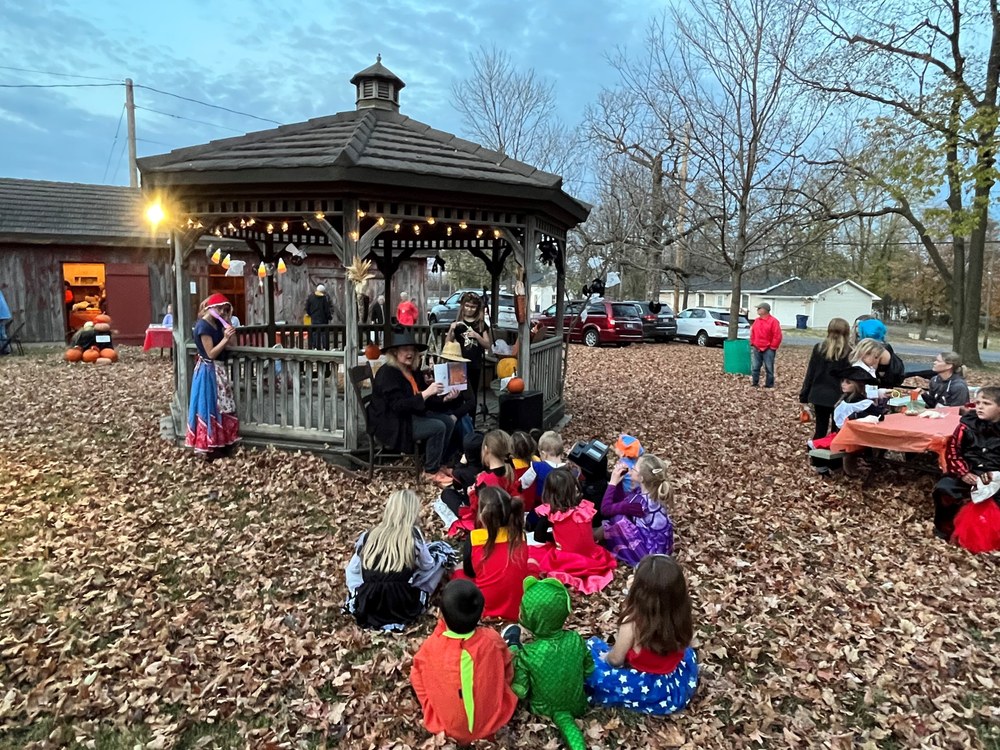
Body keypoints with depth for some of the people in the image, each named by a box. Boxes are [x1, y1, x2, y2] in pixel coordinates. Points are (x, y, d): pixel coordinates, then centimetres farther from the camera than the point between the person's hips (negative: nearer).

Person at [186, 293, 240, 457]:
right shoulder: (203, 326, -17)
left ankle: (221, 443, 22)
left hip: (219, 370, 9)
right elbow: (211, 353, -19)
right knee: (210, 408, -2)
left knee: (222, 407, 13)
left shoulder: (217, 323, 9)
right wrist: (225, 339, -27)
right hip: (208, 371, -9)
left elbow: (232, 342, 7)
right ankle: (208, 447, 6)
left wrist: (228, 320, 2)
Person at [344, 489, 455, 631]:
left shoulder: (368, 536, 0)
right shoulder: (414, 535, -9)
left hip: (365, 606, 5)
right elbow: (427, 566, 6)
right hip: (403, 608, -5)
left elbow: (353, 570, 10)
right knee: (442, 550, 7)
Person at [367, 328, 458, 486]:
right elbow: (398, 406, -28)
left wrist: (444, 398, -10)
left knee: (448, 421, -1)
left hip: (411, 416, 9)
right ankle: (431, 472, -7)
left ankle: (437, 464, 10)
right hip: (393, 424, -9)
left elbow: (424, 401, 7)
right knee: (437, 427, -21)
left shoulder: (413, 371, 9)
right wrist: (426, 393, -31)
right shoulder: (387, 373, -19)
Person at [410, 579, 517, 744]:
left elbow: (419, 684, -6)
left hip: (446, 728, 0)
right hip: (492, 722, 0)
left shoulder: (429, 648, -24)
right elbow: (507, 676, -3)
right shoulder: (493, 641, -22)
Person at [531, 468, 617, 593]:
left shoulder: (549, 512, -15)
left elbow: (538, 537, -6)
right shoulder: (586, 506, -6)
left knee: (530, 553, 13)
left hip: (565, 563, -3)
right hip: (592, 559, 4)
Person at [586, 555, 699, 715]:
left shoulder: (632, 623, -27)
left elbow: (615, 659, -12)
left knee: (591, 648, 5)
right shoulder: (683, 617, -14)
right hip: (680, 687, 3)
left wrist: (605, 656, 12)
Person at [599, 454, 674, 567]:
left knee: (617, 518, -15)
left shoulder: (640, 502, -31)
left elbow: (605, 509, -22)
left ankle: (596, 537, 11)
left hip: (651, 551, -8)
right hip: (660, 544, 8)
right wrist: (619, 478, -5)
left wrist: (613, 482, -16)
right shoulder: (650, 492, -6)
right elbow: (620, 501, 6)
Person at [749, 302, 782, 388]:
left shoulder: (773, 321, -9)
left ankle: (769, 385, 8)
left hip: (768, 350, -6)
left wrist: (772, 347, -10)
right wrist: (752, 343, 11)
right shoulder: (756, 320, 10)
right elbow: (752, 332, 19)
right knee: (755, 367, 6)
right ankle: (754, 383, 15)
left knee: (769, 368, 1)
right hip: (756, 349, 6)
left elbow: (777, 336, -11)